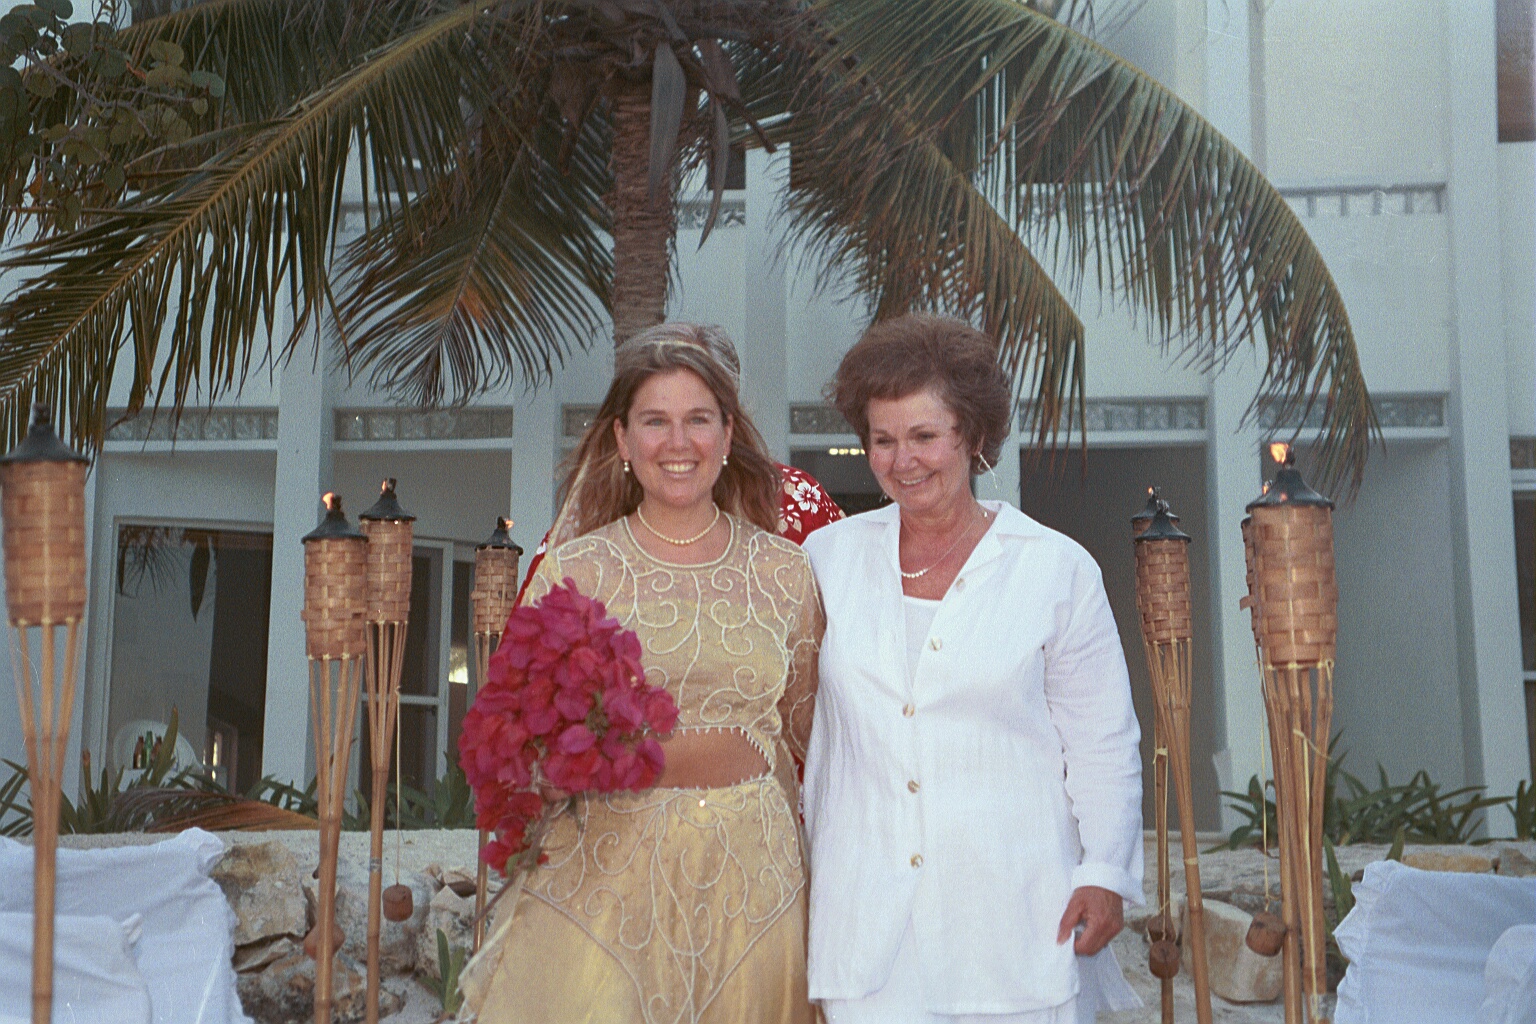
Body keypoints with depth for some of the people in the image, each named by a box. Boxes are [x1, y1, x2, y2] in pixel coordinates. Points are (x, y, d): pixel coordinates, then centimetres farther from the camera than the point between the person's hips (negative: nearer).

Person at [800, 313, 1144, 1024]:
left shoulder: (1057, 570, 1)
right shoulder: (829, 558, 7)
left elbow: (1103, 743, 5)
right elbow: (798, 720, 15)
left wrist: (1105, 873, -1)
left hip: (1010, 912, -1)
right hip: (863, 907, 2)